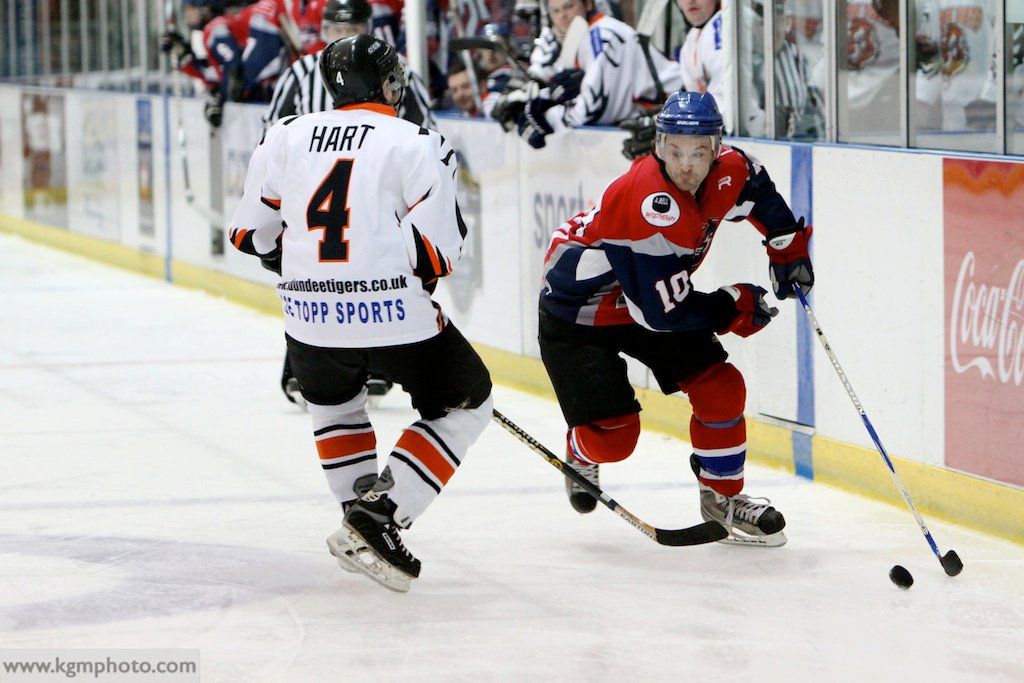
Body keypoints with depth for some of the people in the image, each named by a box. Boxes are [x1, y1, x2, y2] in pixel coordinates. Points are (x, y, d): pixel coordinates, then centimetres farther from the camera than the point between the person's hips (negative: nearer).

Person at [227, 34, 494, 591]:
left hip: (310, 316, 4)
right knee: (466, 401, 15)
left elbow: (251, 234, 16)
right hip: (395, 314, -4)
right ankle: (380, 517, 2)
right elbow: (434, 253, -10)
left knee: (333, 397, 35)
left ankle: (360, 506, 28)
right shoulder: (416, 145, -3)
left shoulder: (286, 137, 9)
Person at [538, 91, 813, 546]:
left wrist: (788, 244, 10)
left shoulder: (728, 172, -14)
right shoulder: (652, 204, -37)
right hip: (577, 313, -7)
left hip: (655, 301, 7)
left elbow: (757, 188, 16)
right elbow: (662, 312, -31)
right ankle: (582, 454, 27)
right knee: (613, 437, -10)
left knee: (721, 387, -4)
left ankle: (723, 496, 16)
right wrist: (735, 306, -19)